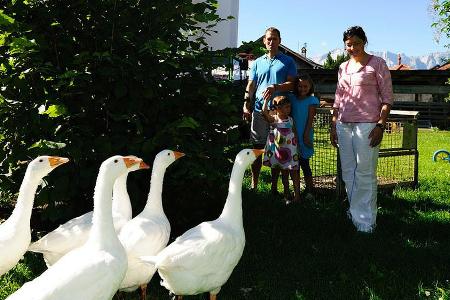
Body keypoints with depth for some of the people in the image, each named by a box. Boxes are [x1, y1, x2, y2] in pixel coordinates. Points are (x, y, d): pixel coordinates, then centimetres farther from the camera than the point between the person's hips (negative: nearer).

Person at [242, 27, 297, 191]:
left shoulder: (288, 61, 9)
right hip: (260, 109, 2)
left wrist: (275, 87, -18)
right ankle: (254, 185, 11)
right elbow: (250, 85, 12)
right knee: (257, 147, 3)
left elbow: (292, 84, -1)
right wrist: (246, 105, -3)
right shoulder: (257, 63, 16)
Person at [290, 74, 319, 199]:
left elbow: (310, 120, -7)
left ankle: (310, 190, 8)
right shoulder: (293, 99, 7)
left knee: (304, 163, -2)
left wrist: (306, 136, -11)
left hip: (304, 135, -4)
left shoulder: (311, 101, -4)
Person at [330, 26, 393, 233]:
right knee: (348, 172, 10)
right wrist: (333, 126, 15)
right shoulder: (343, 67, 15)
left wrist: (380, 125, -13)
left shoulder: (376, 64, -1)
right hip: (344, 125, 6)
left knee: (365, 173, -4)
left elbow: (387, 98, -4)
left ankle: (366, 220, 5)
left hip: (367, 125, -6)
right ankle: (355, 211, 24)